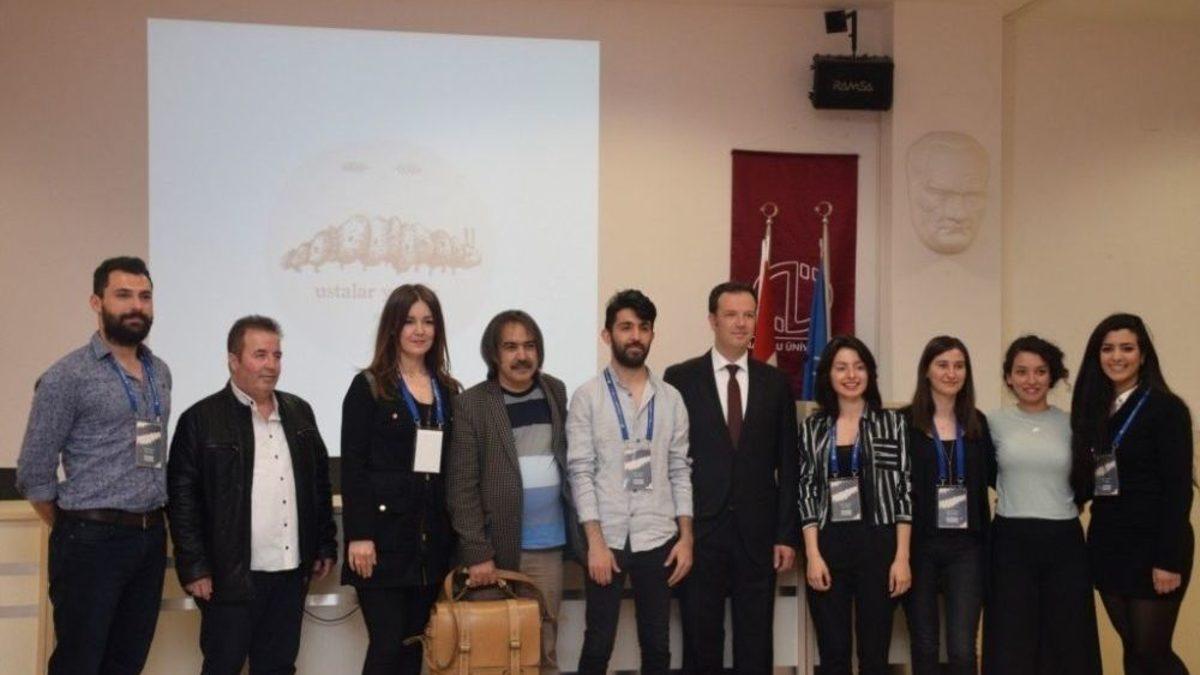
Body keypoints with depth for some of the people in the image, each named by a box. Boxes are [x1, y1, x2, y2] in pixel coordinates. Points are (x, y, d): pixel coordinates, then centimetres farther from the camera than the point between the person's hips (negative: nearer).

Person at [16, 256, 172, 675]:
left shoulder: (160, 373, 11)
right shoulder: (67, 376, -9)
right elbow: (33, 473, -7)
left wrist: (148, 527, 15)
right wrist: (72, 533, 2)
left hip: (151, 538, 6)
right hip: (92, 542, -6)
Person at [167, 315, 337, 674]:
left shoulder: (299, 412, 10)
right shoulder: (201, 419, -6)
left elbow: (320, 483, 14)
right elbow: (182, 499, -8)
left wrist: (326, 546, 11)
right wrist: (194, 567, -12)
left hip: (291, 573, 5)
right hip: (232, 575, -5)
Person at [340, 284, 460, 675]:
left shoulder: (448, 390, 13)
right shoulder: (369, 386, -1)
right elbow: (352, 467, -7)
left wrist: (453, 532, 7)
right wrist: (358, 536, -14)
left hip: (432, 537, 5)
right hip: (384, 533, -4)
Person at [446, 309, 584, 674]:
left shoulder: (556, 391, 8)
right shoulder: (471, 404, -6)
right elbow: (462, 487, -9)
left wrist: (577, 530, 10)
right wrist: (477, 552, -14)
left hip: (548, 546, 4)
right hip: (497, 546, -3)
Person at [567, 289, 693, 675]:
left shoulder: (670, 398, 6)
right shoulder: (587, 397, -3)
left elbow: (680, 471, 6)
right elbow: (580, 472, -7)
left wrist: (686, 537, 0)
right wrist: (596, 541, -13)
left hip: (658, 540, 3)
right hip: (607, 540, -2)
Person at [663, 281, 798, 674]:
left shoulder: (776, 382, 6)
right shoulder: (680, 378, 0)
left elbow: (787, 466, 6)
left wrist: (787, 534, 1)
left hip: (758, 534, 2)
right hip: (699, 531, -1)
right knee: (701, 642, 7)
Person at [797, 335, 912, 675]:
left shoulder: (892, 422, 3)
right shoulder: (812, 427, 6)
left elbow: (903, 490, 0)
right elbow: (806, 492, 4)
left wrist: (902, 556, -6)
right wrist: (812, 554, -5)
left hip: (878, 545, -1)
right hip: (828, 547, 1)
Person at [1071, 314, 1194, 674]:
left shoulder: (1166, 408, -9)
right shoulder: (1094, 409, 9)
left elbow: (1178, 489, -13)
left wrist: (1168, 559, -17)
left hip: (1151, 547, -6)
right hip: (1107, 545, 6)